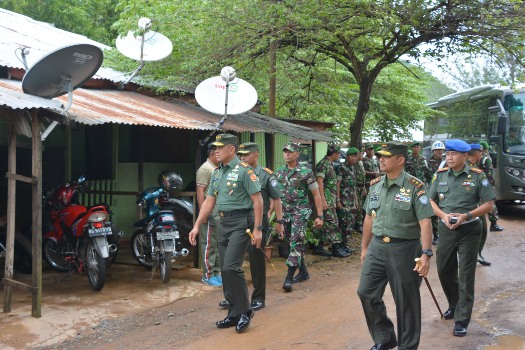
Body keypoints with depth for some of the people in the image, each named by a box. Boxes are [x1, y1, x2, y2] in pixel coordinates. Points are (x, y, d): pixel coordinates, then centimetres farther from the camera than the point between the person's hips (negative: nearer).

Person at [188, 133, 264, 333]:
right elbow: (209, 201, 16)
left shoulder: (244, 170, -10)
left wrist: (257, 228, -16)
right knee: (225, 271, 9)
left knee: (231, 267, -15)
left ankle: (245, 311, 1)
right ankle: (234, 314, 20)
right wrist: (197, 226, 11)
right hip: (224, 223, 8)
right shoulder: (217, 173, 14)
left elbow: (257, 200, -12)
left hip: (241, 222, -8)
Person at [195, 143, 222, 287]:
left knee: (218, 244, 13)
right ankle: (208, 275, 4)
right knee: (209, 245, -3)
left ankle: (216, 272, 22)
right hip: (210, 214, -9)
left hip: (221, 214, 9)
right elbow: (200, 192, -16)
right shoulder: (205, 169, -11)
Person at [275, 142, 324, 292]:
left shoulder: (306, 172, -7)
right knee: (294, 243, 13)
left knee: (295, 243, -12)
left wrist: (320, 216, -7)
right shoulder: (279, 173, 7)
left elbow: (316, 195, -4)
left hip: (300, 212, -6)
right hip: (285, 213, 6)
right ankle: (303, 272, 27)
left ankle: (289, 277, -13)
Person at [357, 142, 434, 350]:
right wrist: (364, 248, 18)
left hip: (404, 249, -5)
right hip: (377, 247, 6)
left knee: (406, 301, 6)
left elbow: (425, 222, -15)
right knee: (366, 293, 6)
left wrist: (426, 254, -22)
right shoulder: (375, 185, 8)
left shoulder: (414, 187, -11)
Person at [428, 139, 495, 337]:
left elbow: (489, 204, -6)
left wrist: (467, 215, -20)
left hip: (469, 230, -4)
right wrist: (443, 215, -12)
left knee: (466, 275, -1)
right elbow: (431, 200, 7)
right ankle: (454, 305, 38)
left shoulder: (477, 176, -8)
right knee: (444, 270, 14)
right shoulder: (440, 175, 2)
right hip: (446, 229, 4)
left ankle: (462, 320, 6)